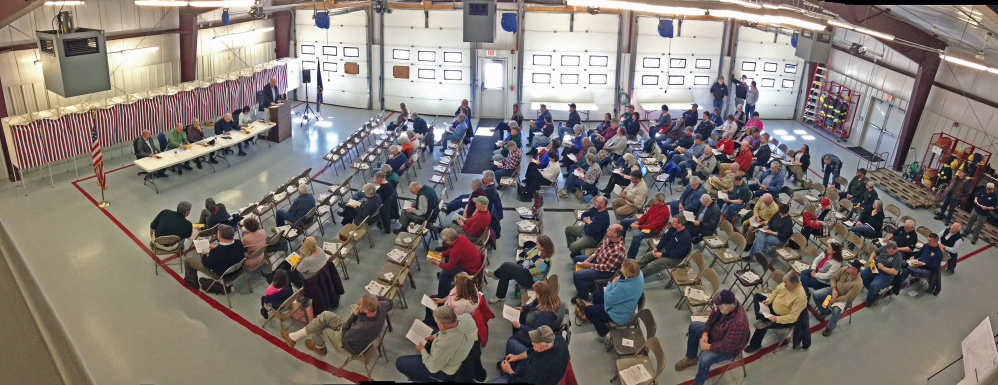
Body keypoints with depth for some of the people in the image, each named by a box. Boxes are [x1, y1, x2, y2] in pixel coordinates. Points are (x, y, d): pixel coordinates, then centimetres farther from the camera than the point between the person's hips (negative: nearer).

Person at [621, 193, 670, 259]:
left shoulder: (664, 212, -28)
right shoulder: (655, 204, -4)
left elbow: (653, 225, -27)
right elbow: (646, 214, 6)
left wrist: (638, 227, -24)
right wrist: (637, 222, -8)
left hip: (654, 229, -9)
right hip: (646, 221, 9)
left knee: (637, 236, -36)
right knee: (624, 221, 7)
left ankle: (630, 258, -27)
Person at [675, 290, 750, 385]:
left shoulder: (738, 323, -42)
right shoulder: (724, 304, -20)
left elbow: (726, 346, -34)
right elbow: (712, 317, -1)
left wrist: (708, 347, -22)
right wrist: (705, 333, -10)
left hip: (729, 348, -8)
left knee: (704, 359, -27)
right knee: (693, 326, 12)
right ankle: (691, 358, 30)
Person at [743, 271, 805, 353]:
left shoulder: (800, 296, -35)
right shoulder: (787, 283, -16)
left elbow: (793, 317, -31)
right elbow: (776, 291, 5)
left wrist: (777, 319, -34)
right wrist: (768, 300, -10)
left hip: (785, 318, -8)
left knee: (763, 326, -19)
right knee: (757, 296, 4)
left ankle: (755, 345, 6)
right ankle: (763, 320, -16)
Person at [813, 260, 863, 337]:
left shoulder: (858, 283, -30)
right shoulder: (844, 270, -18)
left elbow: (847, 297, -24)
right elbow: (833, 278, -3)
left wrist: (834, 300, -24)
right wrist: (834, 290, -17)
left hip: (843, 298, -6)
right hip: (834, 290, 6)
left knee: (836, 310, -32)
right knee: (816, 294, -9)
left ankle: (830, 327, -3)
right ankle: (825, 311, 21)